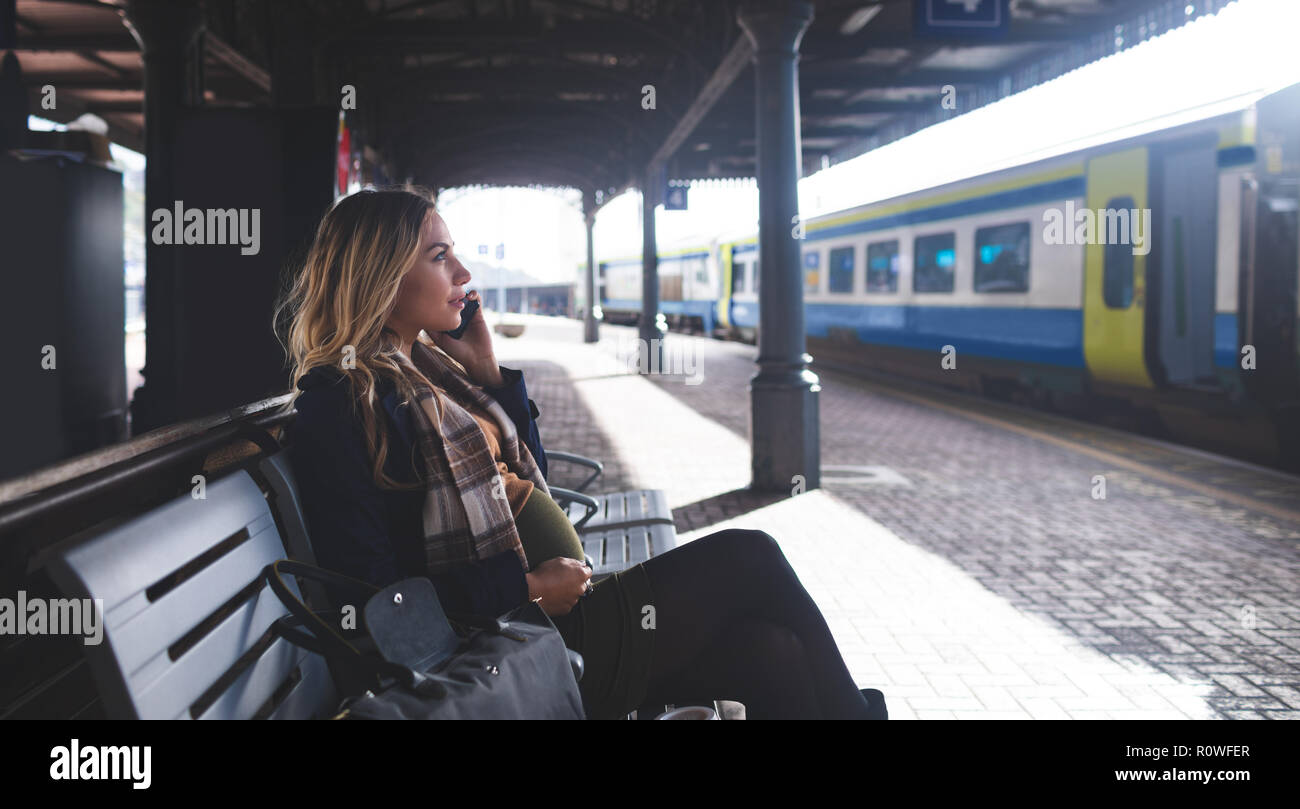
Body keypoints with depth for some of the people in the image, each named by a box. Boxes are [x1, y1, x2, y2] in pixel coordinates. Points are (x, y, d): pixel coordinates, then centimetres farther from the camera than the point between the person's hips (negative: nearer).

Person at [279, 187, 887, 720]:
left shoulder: (428, 367, 13)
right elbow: (374, 593, -18)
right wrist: (529, 588, -18)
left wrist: (486, 370, 9)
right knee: (750, 558, -4)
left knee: (771, 652, -5)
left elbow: (527, 475, 20)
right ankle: (849, 709, 17)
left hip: (557, 611, 8)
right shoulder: (339, 403, -13)